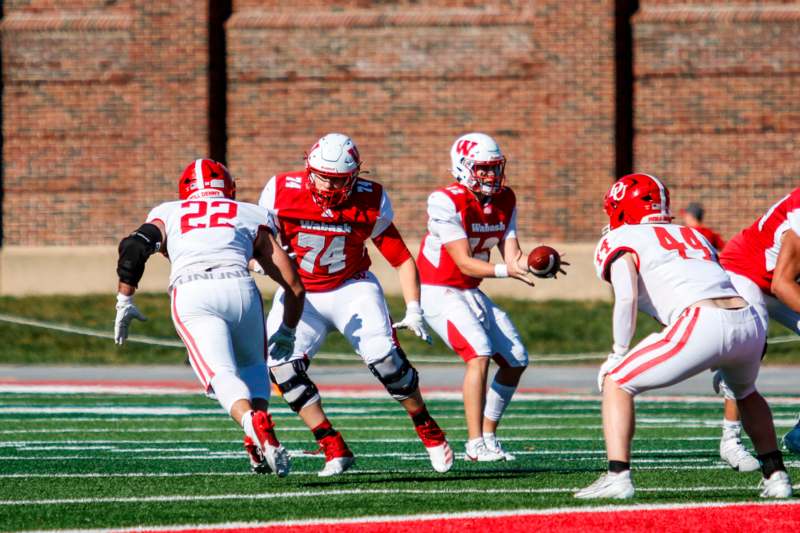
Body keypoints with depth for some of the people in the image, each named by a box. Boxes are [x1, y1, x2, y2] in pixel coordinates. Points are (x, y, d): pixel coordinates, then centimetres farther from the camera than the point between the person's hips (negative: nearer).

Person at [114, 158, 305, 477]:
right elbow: (294, 286, 26)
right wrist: (286, 335, 40)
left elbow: (134, 248, 8)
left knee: (221, 375, -12)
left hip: (190, 294, -1)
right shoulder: (252, 216, 30)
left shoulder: (168, 213, 30)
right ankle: (260, 443, 3)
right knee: (253, 366, 25)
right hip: (239, 287, 1)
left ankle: (254, 422, -43)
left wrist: (125, 301, 14)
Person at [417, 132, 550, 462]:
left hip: (471, 293, 9)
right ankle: (475, 444, -23)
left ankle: (488, 436, 16)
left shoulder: (505, 201, 1)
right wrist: (506, 270, -38)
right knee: (479, 353, -25)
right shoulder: (447, 203, -22)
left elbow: (512, 254, -3)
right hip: (439, 291, -8)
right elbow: (464, 263, -25)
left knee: (516, 361, 5)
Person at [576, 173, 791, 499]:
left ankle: (617, 476, -5)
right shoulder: (693, 236, 33)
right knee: (744, 391, 37)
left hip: (703, 323, -6)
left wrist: (618, 353, 5)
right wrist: (724, 364, 38)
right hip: (751, 322, 6)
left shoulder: (619, 241, 14)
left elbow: (626, 296, -4)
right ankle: (776, 475, 30)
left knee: (616, 383, 9)